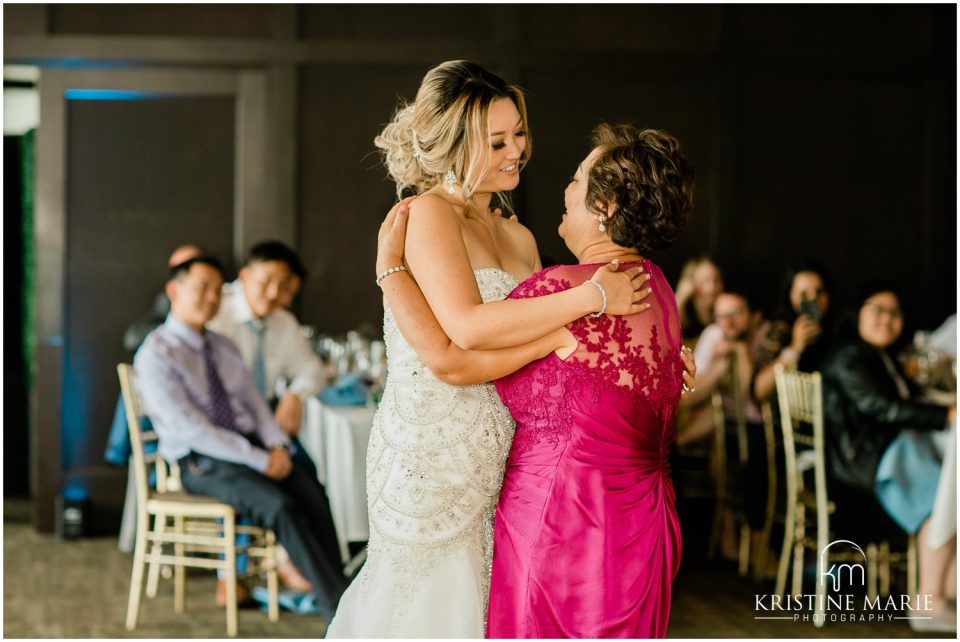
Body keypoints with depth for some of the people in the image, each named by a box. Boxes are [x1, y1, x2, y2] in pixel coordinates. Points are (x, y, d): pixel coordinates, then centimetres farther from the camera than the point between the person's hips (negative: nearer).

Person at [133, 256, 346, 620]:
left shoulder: (224, 348, 17)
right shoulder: (156, 355, -8)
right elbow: (190, 429, -15)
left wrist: (277, 445, -5)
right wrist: (261, 460, -17)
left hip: (250, 446, 7)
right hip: (201, 463, -7)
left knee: (313, 495, -22)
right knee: (280, 506, -29)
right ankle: (340, 610, -25)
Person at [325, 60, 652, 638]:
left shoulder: (518, 237, 14)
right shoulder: (427, 214, -10)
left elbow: (543, 340, 14)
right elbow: (468, 327, -24)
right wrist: (591, 297, -22)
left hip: (491, 458, 7)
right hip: (431, 455, -7)